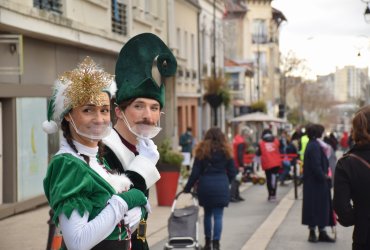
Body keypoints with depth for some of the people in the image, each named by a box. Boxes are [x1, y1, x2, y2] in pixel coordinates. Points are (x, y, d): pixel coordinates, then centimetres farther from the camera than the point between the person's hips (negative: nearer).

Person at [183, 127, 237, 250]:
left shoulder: (202, 150, 0)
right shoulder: (225, 151, 2)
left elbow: (195, 172, -1)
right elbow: (232, 172, 4)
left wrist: (187, 188, 7)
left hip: (205, 185, 1)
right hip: (221, 187, -1)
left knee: (207, 214, 16)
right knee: (218, 216, 0)